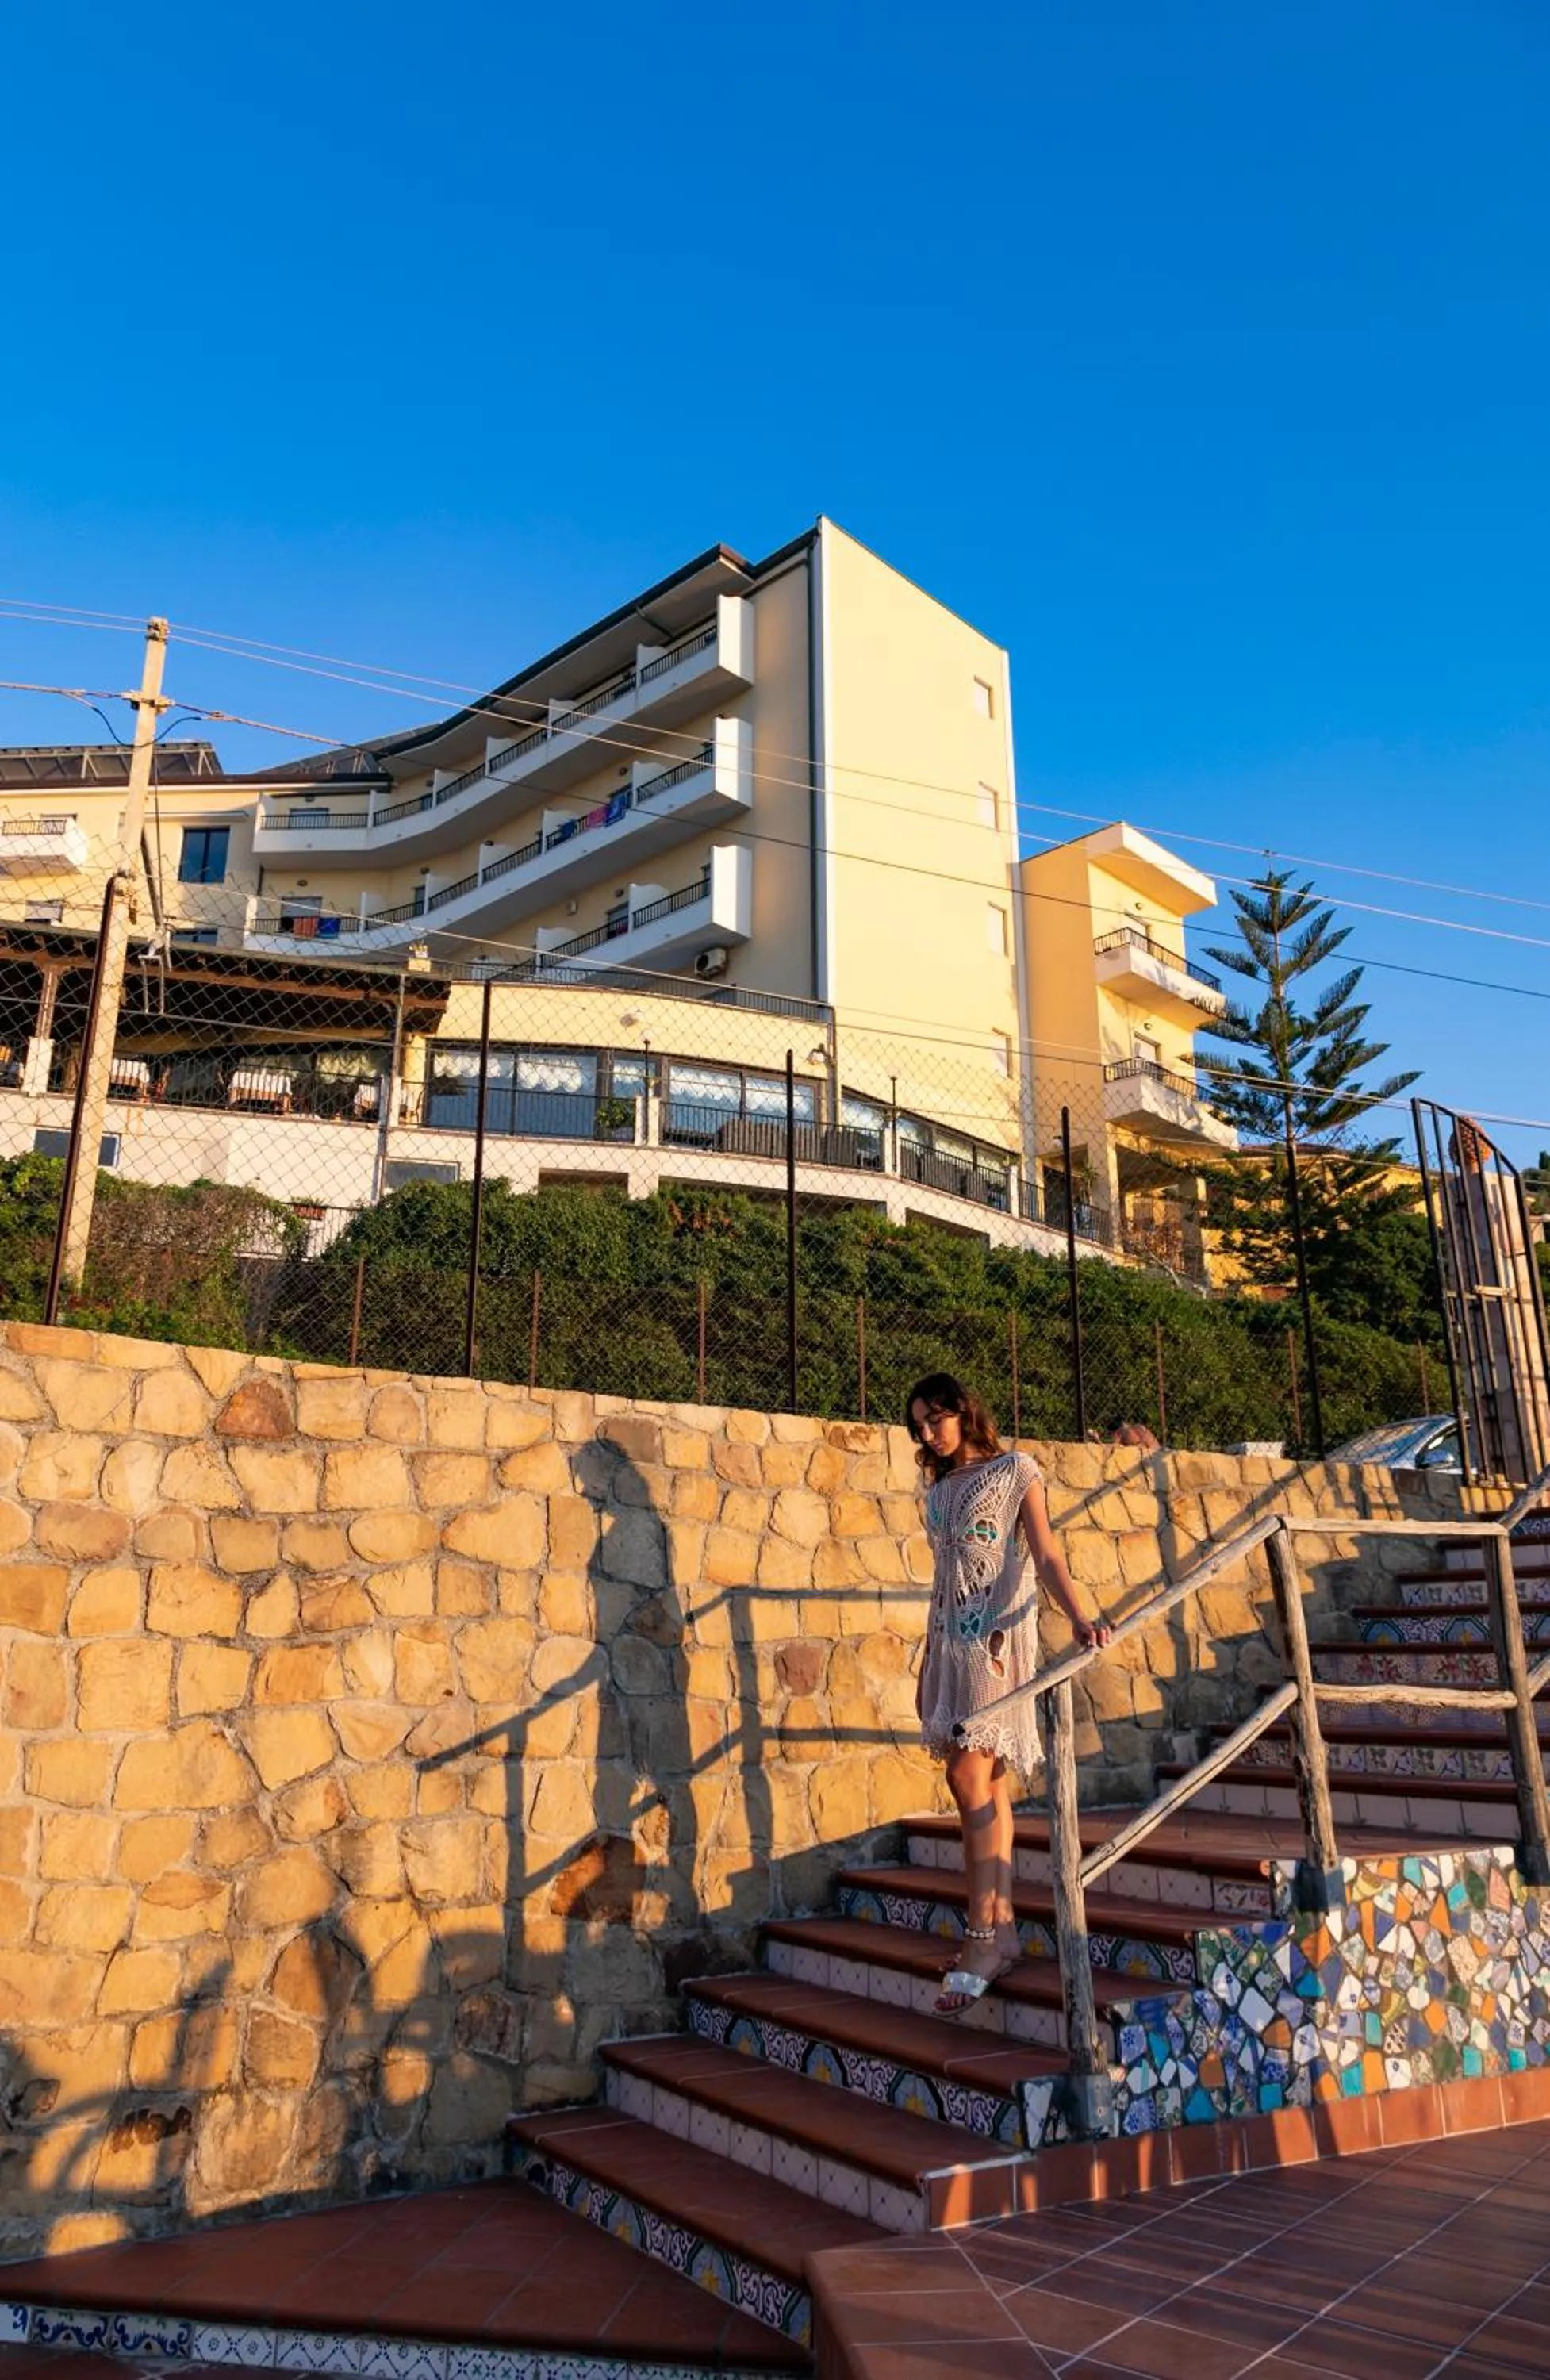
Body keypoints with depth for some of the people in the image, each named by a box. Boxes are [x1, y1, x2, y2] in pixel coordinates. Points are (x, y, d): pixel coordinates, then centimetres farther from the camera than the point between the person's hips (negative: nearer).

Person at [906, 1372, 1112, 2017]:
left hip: (996, 1633, -6)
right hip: (950, 1637, 6)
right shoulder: (939, 1488, 16)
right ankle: (1003, 1930, 12)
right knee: (987, 1783, 7)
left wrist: (1078, 1618, -23)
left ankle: (981, 1939, -10)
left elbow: (1046, 1557, -7)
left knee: (970, 1778, -13)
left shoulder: (1014, 1470, -1)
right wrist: (926, 1662, 18)